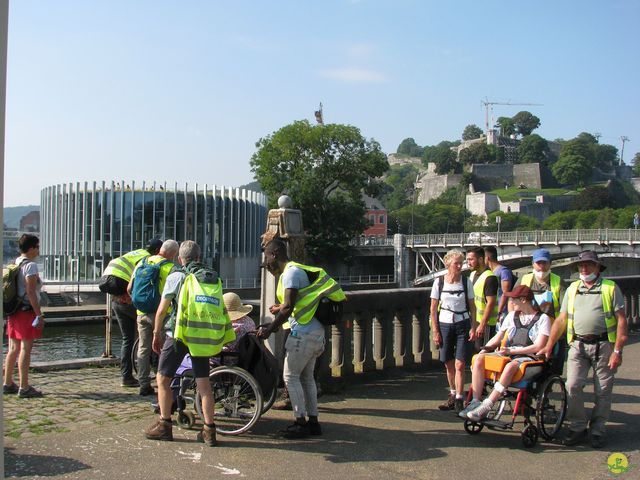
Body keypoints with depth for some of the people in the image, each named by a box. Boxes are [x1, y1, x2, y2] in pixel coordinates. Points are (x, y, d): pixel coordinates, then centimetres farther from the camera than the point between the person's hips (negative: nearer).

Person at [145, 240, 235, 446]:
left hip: (179, 335, -4)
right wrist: (218, 341, 23)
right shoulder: (215, 279, 12)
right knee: (204, 384, 10)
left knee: (163, 379, 11)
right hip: (205, 337, 4)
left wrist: (156, 334, 12)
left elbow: (162, 310, -1)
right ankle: (209, 430, 11)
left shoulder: (177, 277, 0)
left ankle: (164, 426, 17)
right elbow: (220, 310, 12)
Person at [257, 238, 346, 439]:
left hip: (303, 333, -10)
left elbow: (288, 307, -19)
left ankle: (301, 423, 2)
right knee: (306, 376, 14)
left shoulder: (291, 272, -12)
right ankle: (313, 421, 19)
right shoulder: (298, 270, 18)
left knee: (291, 376, -2)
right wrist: (280, 310, 23)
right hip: (315, 332, 10)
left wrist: (269, 329, -12)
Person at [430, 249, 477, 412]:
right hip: (445, 325, 1)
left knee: (459, 364, -8)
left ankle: (459, 400, -3)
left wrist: (473, 328, -5)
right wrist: (435, 331, -3)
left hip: (462, 325, -1)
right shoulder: (439, 282, -2)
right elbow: (433, 309, 1)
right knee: (449, 364, 9)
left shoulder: (466, 282, -1)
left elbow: (472, 306, 4)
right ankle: (452, 395, 25)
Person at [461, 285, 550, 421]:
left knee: (511, 366, -39)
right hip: (507, 355, 6)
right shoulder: (512, 315, 20)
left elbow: (538, 347, -8)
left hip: (529, 359, -6)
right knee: (479, 358, -20)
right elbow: (497, 338, 22)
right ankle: (475, 402, -26)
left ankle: (485, 407, -40)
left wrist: (511, 351, -14)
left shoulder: (542, 319, 2)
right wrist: (484, 349, 4)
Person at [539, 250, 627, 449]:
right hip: (578, 345, 3)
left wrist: (617, 351, -11)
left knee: (603, 391, 4)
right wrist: (549, 346, 8)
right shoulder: (573, 289, 12)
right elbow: (561, 320, 13)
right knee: (572, 386, -5)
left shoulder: (610, 288, 0)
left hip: (603, 345, -3)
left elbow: (621, 319, -4)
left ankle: (597, 431, 17)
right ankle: (578, 428, 9)